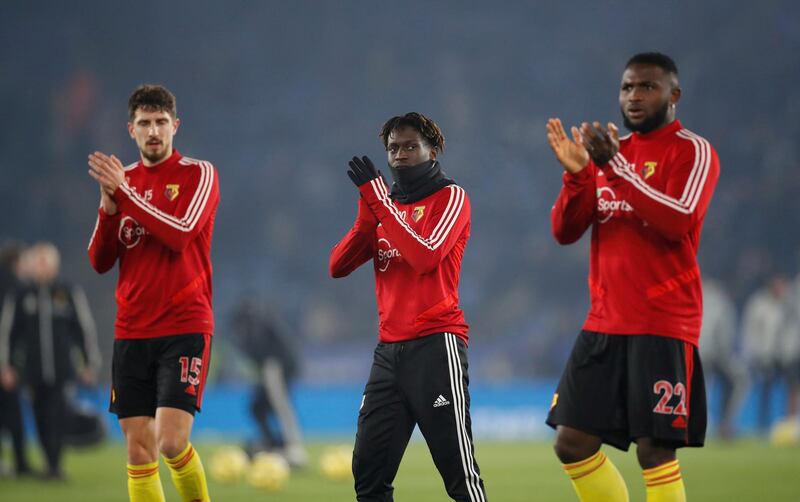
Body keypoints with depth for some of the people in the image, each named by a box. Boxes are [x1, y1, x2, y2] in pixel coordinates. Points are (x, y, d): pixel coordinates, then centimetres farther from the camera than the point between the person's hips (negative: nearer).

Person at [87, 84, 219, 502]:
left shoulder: (198, 174, -2)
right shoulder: (122, 179, 12)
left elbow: (180, 235, -18)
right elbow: (99, 262, 8)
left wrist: (124, 191, -18)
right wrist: (109, 206, -9)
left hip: (185, 328, -5)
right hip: (131, 331, 5)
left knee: (171, 442, -16)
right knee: (138, 449, 1)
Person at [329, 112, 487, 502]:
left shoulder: (450, 197, 0)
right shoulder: (386, 205, 18)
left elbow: (425, 256, -17)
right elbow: (338, 266, 8)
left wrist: (378, 199, -13)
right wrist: (367, 211, -7)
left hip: (436, 344, -6)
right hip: (389, 349, 6)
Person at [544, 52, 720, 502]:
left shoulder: (693, 152, -4)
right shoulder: (610, 148, 15)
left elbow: (678, 221, -21)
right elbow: (565, 231, 9)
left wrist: (616, 167, -26)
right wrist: (576, 174, -9)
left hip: (664, 326, -7)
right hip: (605, 324, 7)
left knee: (655, 450, -10)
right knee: (572, 442, 4)